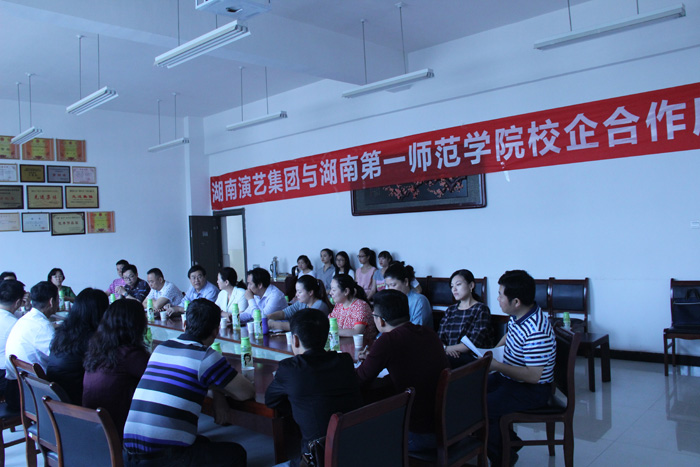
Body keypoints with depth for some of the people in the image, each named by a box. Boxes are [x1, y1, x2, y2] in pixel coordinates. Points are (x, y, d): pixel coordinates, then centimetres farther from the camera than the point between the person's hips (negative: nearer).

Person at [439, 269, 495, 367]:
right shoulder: (450, 310, 21)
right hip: (452, 355, 5)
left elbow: (473, 344, -9)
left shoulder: (481, 309, 2)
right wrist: (444, 348, -12)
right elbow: (439, 338, 11)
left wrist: (447, 348, -12)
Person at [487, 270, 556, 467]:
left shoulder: (536, 332, -31)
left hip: (532, 390, -10)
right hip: (509, 378, 10)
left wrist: (496, 365, -27)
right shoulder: (517, 316, -2)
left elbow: (533, 375, -31)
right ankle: (508, 441, 24)